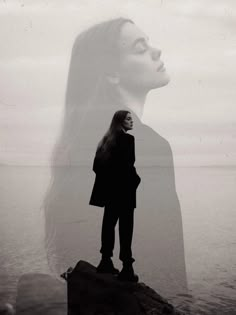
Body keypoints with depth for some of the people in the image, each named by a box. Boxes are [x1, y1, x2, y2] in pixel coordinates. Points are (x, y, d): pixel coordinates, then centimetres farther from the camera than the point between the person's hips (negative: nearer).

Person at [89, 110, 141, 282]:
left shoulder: (107, 139, 11)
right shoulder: (127, 138, -11)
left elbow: (97, 165, 10)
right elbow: (127, 165, -20)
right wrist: (136, 179, -5)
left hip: (110, 189, 8)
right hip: (123, 189, -8)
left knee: (109, 224, 14)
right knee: (125, 228, -3)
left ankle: (106, 262, 22)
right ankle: (127, 268, 0)